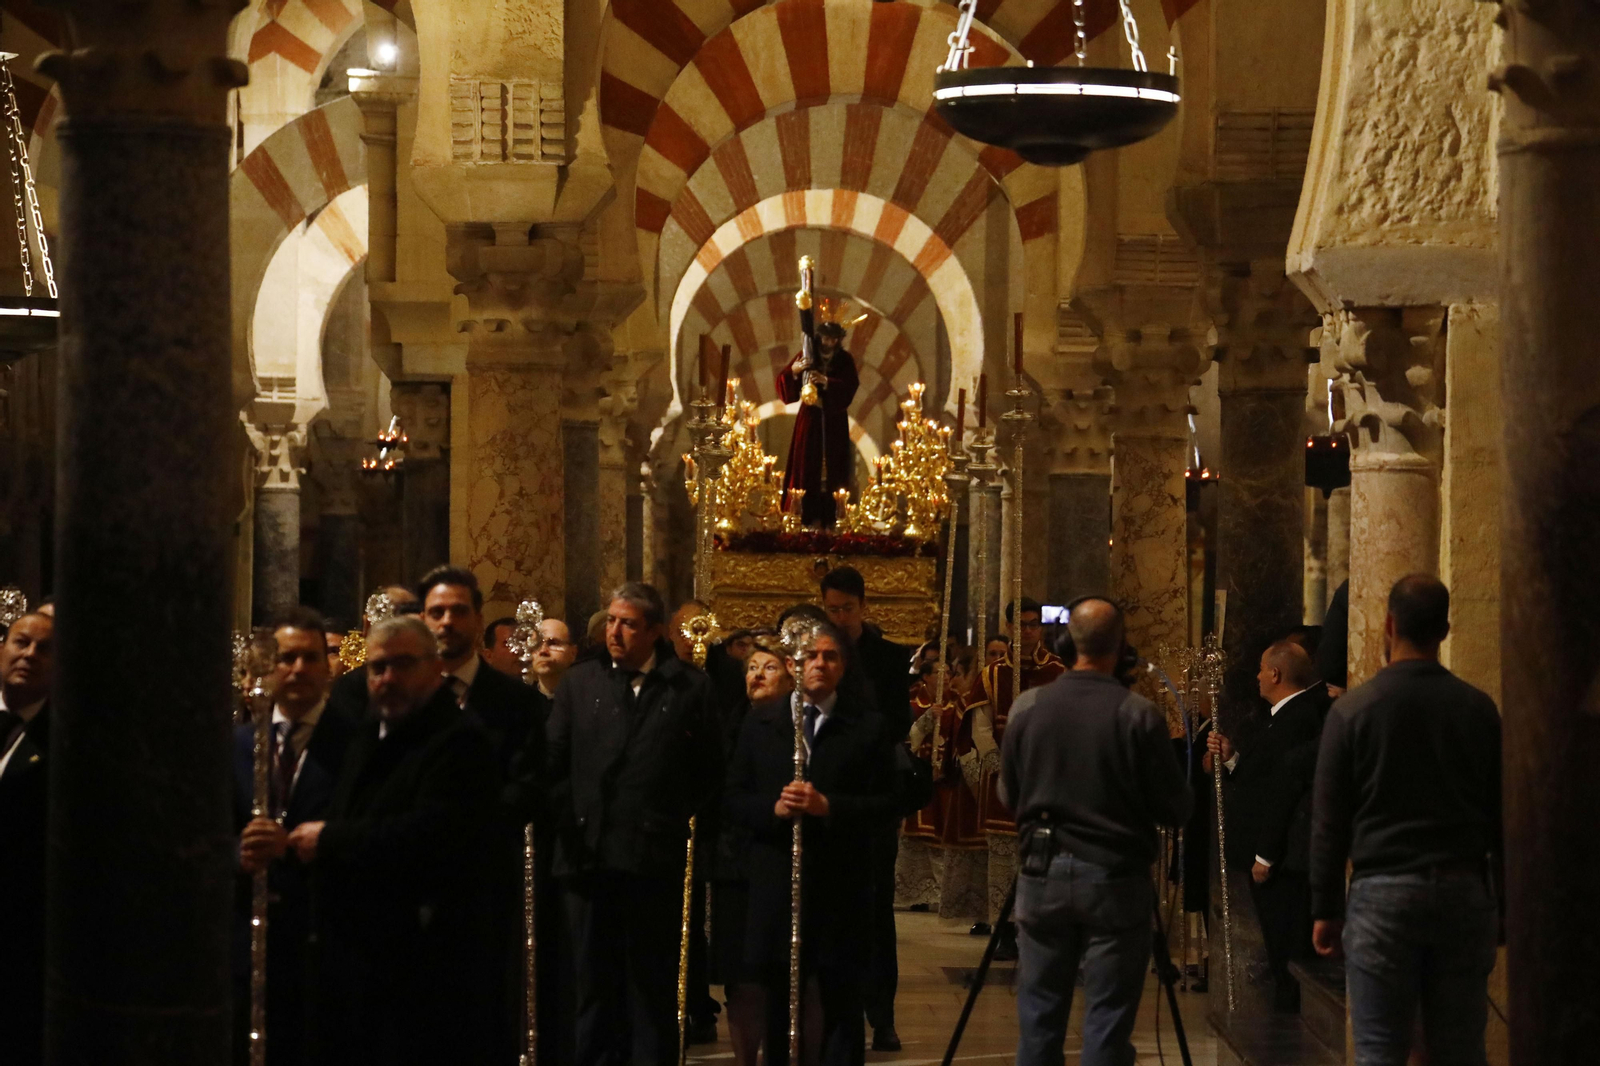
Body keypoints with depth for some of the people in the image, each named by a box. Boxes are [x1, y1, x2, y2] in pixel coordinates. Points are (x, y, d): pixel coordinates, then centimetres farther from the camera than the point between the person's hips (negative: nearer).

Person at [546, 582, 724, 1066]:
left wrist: (674, 816, 0)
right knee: (595, 980, 7)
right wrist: (568, 819, -4)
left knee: (653, 984, 4)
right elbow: (555, 762, 6)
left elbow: (709, 771, 6)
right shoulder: (579, 682, 9)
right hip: (589, 854, 2)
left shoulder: (689, 688, 2)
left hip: (655, 857, -2)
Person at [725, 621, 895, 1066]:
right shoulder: (760, 721, 9)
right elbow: (734, 798, 7)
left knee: (842, 1002, 2)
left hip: (840, 884, -2)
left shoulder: (868, 727, 2)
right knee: (779, 1004, 10)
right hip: (775, 880, 2)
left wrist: (828, 806, -17)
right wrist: (772, 808, -12)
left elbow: (884, 804, -4)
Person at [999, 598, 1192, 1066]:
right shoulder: (1139, 715, -12)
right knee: (1107, 1021, 1)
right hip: (1115, 878, -3)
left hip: (1044, 873, 3)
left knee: (1039, 1016, 9)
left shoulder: (1027, 707, -3)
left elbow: (1008, 795, 8)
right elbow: (1176, 809, -6)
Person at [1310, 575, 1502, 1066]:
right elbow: (1501, 815, 7)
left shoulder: (1353, 709, -4)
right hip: (1464, 893, 3)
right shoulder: (1478, 709, 3)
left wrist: (1326, 909, 6)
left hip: (1382, 895, -3)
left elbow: (1329, 822, -2)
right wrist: (1503, 902, 15)